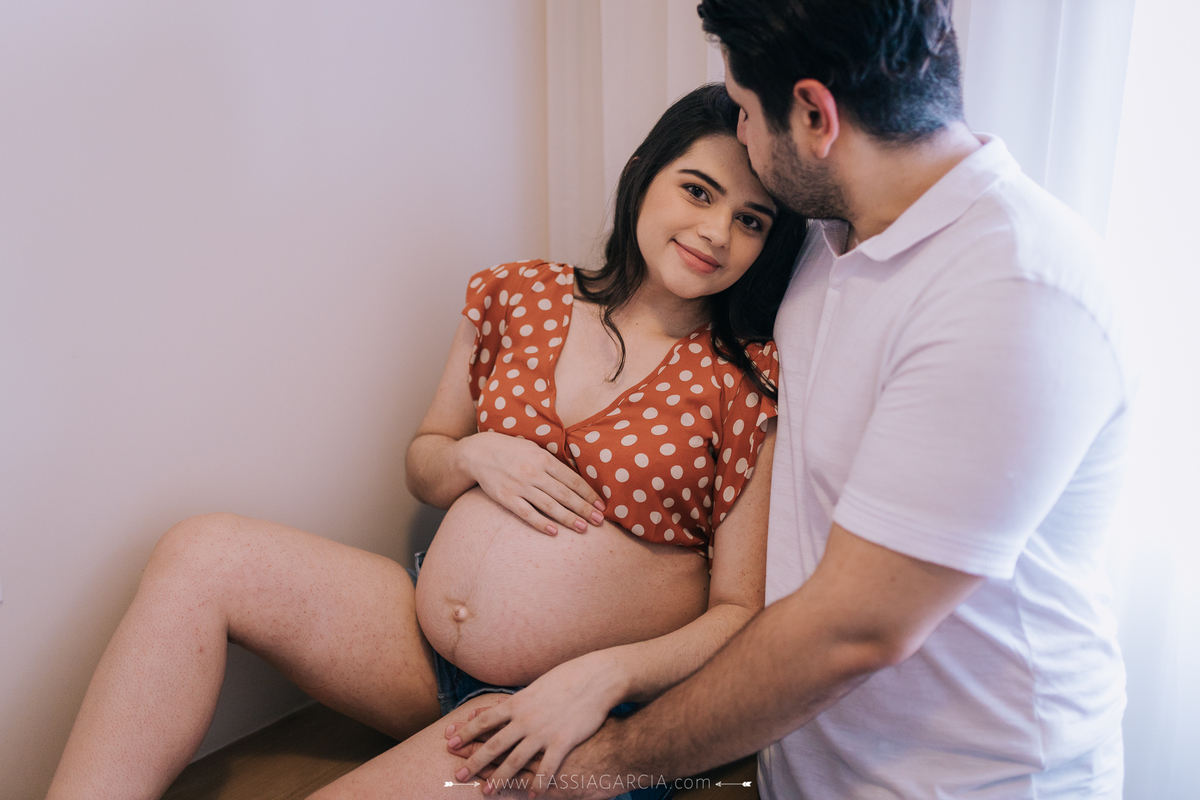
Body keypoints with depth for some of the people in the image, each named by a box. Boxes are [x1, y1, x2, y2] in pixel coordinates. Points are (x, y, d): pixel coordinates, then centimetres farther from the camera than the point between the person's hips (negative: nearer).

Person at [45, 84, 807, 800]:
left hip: (589, 708, -4)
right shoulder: (520, 295, 2)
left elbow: (742, 612, -9)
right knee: (204, 552, -11)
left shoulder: (751, 383, -10)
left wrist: (602, 675, -23)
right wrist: (474, 456, -9)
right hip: (424, 636, 5)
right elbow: (424, 466, 14)